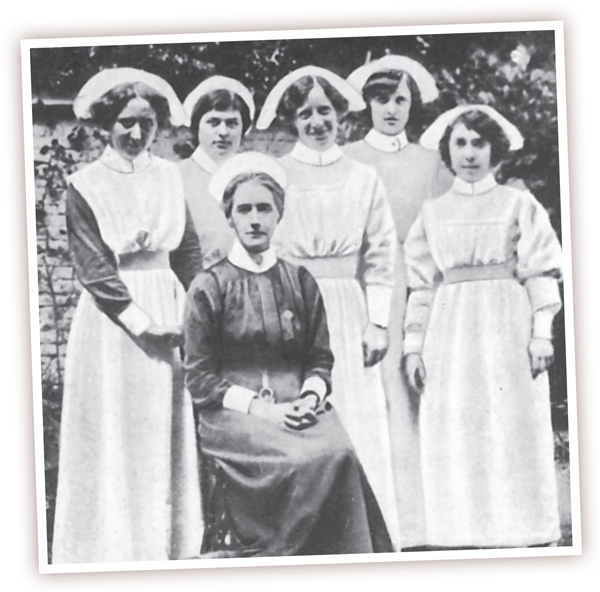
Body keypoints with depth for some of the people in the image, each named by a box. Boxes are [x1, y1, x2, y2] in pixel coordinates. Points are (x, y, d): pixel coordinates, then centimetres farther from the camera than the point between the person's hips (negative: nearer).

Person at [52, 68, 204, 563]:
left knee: (169, 434, 9)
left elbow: (190, 253, 8)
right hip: (112, 322, -4)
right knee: (114, 435, 2)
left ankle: (173, 547, 20)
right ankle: (114, 547, 12)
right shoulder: (85, 186, -5)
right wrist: (141, 320, -15)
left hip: (169, 316, 4)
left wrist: (189, 314, -6)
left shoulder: (169, 176, 7)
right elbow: (93, 268, -9)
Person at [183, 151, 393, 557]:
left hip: (298, 409, 3)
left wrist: (310, 398, -8)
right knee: (309, 459, -31)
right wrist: (260, 408, -12)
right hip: (233, 414, -3)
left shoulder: (300, 282, 13)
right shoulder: (209, 287, 3)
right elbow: (199, 379, 0)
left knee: (340, 453, -29)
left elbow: (321, 359, 14)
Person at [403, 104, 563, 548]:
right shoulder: (433, 213, 13)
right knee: (455, 442, -1)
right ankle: (463, 538, 3)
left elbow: (541, 273, 1)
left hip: (507, 328, -2)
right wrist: (413, 346, 5)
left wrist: (542, 332, -9)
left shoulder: (518, 204, 6)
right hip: (450, 333, 2)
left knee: (512, 434, -3)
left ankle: (520, 538, 3)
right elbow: (422, 286, 12)